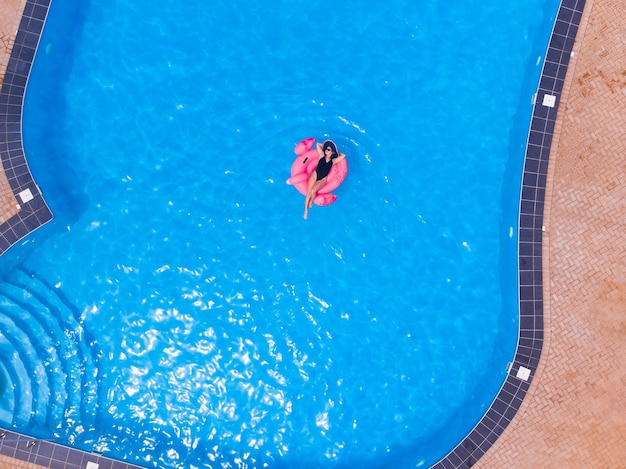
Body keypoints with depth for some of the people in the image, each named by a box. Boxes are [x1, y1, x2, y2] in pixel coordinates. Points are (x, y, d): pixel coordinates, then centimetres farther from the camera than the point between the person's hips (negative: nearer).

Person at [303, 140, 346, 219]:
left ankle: (311, 201, 6)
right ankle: (306, 211, -2)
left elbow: (343, 155, 2)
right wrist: (324, 146, 15)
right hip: (314, 176, 0)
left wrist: (336, 152, 12)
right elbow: (318, 144, 6)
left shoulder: (333, 161, 2)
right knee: (308, 193, -14)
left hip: (322, 180, 0)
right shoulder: (322, 156, 2)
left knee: (313, 191, -26)